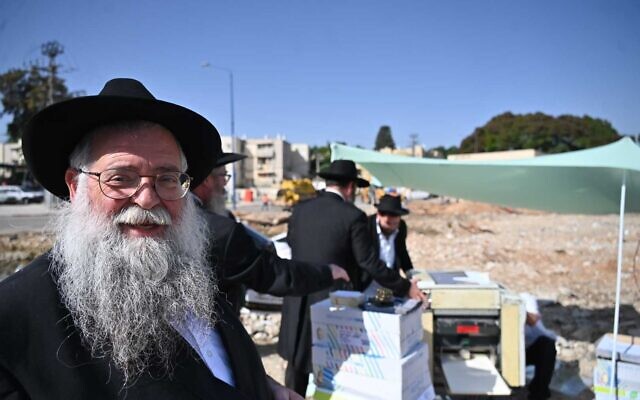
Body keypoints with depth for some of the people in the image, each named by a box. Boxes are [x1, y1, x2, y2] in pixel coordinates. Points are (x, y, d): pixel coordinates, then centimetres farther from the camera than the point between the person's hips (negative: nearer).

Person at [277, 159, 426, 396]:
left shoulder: (299, 210, 0)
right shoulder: (353, 216, -14)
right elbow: (369, 262, -15)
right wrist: (405, 288, -5)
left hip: (299, 301, 5)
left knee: (298, 361, 19)